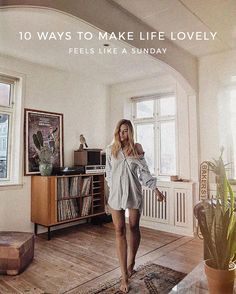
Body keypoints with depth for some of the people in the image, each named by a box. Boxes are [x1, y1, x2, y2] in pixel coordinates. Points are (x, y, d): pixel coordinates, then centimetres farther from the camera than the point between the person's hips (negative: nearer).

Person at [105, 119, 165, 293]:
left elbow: (143, 171, 1)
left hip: (133, 193, 0)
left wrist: (155, 188, -6)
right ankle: (125, 276, 6)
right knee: (120, 231, -1)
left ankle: (131, 263, 35)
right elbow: (109, 172, 12)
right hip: (116, 194, 0)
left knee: (134, 228, 12)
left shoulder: (137, 148, 1)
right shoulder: (111, 149, 3)